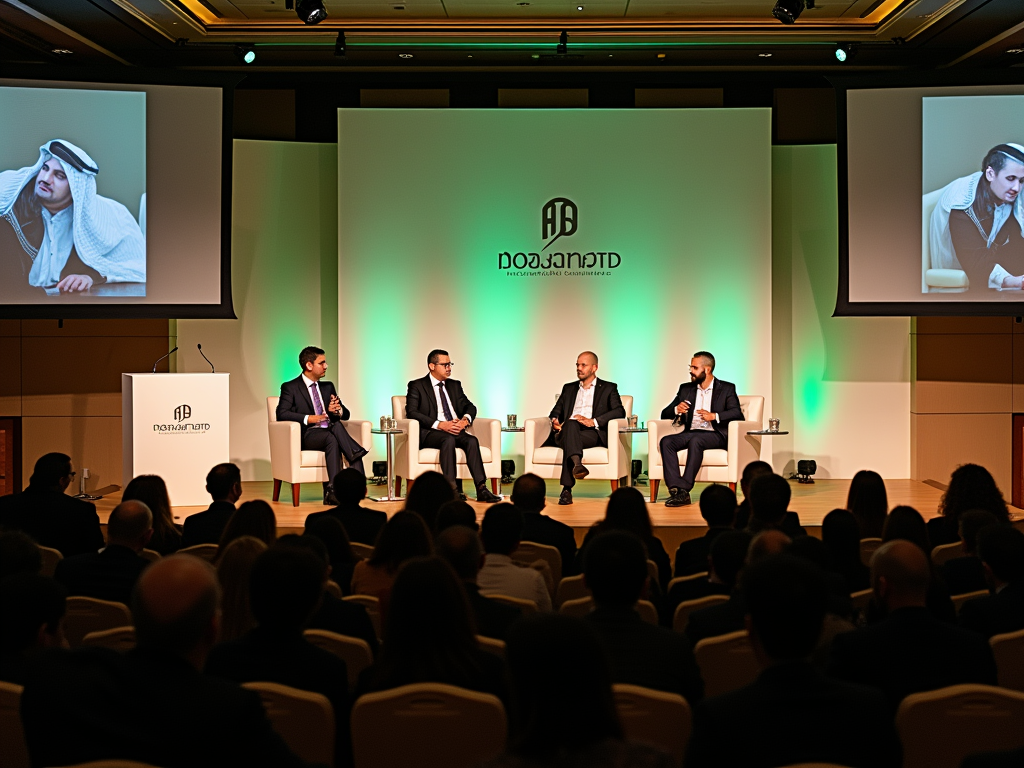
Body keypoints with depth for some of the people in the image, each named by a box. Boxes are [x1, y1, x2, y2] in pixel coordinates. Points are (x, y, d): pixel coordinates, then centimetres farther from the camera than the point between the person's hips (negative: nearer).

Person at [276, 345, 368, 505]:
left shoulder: (328, 387, 22)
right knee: (332, 439, -36)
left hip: (331, 431, 5)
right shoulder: (290, 387, 5)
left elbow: (345, 414, 20)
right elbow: (282, 414, -8)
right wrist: (307, 418, -20)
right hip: (307, 435, -5)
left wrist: (337, 410, -5)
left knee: (336, 425, -32)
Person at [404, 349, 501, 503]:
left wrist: (465, 420, -11)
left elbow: (469, 406, 15)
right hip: (429, 433, -4)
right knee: (449, 439, -36)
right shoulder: (416, 386, 5)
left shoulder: (455, 385, 22)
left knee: (472, 440, -27)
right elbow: (412, 412, -8)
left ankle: (481, 489, -37)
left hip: (456, 431, 5)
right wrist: (440, 425, -18)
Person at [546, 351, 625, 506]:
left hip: (592, 433, -2)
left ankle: (567, 489, -49)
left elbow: (620, 412, 2)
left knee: (568, 440, -37)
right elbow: (556, 410, 24)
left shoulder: (608, 388, 18)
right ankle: (577, 463, -63)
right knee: (571, 423, -37)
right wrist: (554, 420, -3)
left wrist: (593, 421, -13)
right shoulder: (569, 388, 32)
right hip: (566, 432, 2)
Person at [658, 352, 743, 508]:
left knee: (695, 441, -37)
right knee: (666, 442, -25)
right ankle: (676, 489, -37)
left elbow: (737, 413, -7)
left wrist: (714, 416, -23)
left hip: (715, 435, -4)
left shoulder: (727, 388, 7)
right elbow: (665, 414, 15)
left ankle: (684, 490, -38)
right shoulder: (686, 389, 19)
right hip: (690, 433, 5)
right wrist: (676, 410, -9)